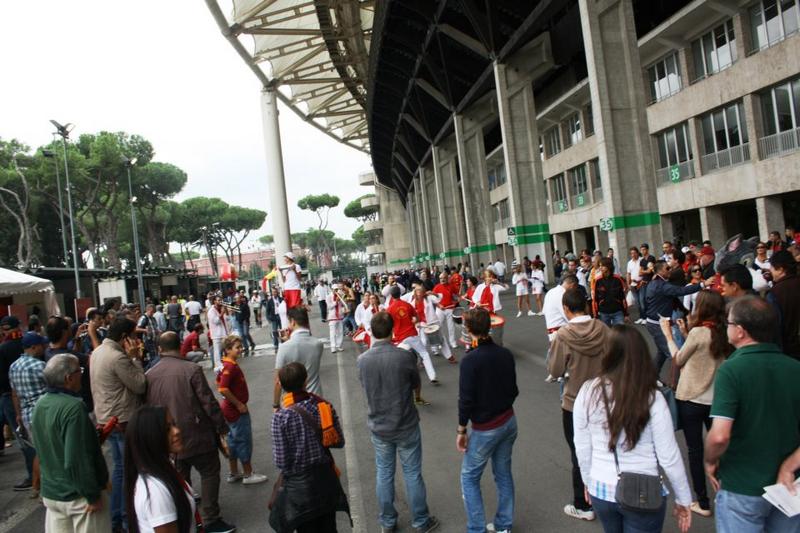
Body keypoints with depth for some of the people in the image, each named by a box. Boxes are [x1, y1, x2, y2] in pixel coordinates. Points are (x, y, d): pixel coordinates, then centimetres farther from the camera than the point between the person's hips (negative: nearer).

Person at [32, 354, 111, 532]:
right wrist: (93, 495, -17)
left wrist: (94, 434, 16)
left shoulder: (40, 404, 2)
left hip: (50, 492, 8)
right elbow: (78, 459, -26)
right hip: (78, 495, -7)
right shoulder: (73, 406, -24)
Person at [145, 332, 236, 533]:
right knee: (209, 474, 10)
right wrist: (222, 430, -6)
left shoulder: (150, 375, -3)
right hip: (197, 435, -4)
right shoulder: (191, 369, -16)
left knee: (180, 479, 18)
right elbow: (209, 402, -15)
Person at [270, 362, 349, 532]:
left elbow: (280, 462, -16)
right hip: (326, 479, 3)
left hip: (300, 485, -3)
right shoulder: (325, 405, -10)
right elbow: (339, 442, -1)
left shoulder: (280, 417, -19)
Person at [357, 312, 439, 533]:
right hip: (406, 426, -2)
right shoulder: (405, 357, -21)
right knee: (413, 474, 13)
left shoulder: (362, 360, -12)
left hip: (378, 427, 3)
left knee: (384, 474, 18)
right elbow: (417, 388, -5)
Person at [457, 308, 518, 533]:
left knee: (469, 478, 11)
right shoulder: (505, 354, -3)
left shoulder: (470, 359, -22)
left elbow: (466, 399, -20)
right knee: (504, 474, 18)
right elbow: (513, 390, 7)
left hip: (485, 429, -6)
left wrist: (461, 430, -9)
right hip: (509, 422, 6)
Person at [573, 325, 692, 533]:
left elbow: (582, 449, -2)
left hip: (601, 491, 3)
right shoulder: (652, 398, -18)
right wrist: (683, 500, 5)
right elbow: (669, 458, -10)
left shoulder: (588, 391, -12)